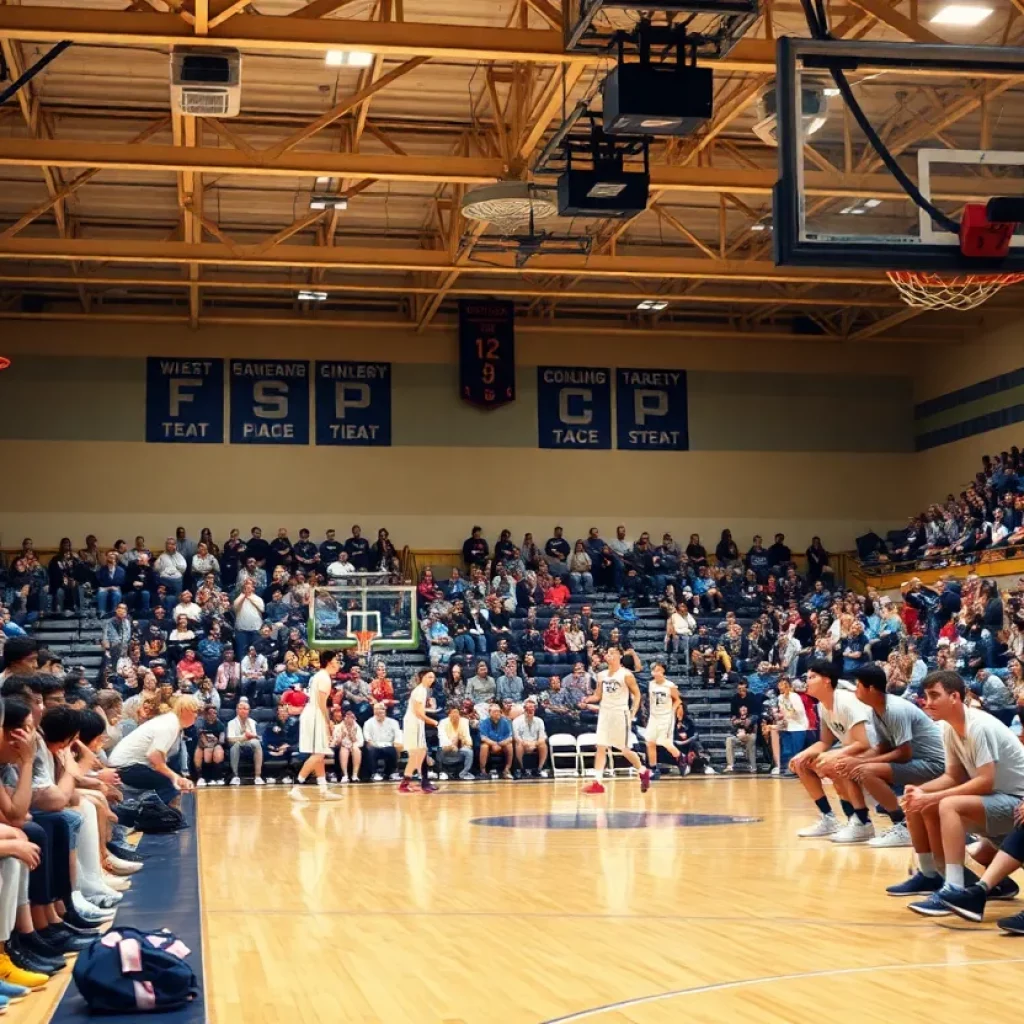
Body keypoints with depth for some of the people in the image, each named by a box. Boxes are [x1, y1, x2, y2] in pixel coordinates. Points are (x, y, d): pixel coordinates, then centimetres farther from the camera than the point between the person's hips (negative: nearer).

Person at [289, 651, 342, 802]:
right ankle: (296, 788, -15)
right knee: (318, 754, -11)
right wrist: (327, 722, -14)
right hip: (315, 717, -10)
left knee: (319, 755, 11)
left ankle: (324, 790, 14)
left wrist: (327, 721, 20)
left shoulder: (318, 676, 18)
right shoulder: (324, 677, -12)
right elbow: (321, 702, -18)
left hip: (312, 716, 10)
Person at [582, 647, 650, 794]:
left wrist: (633, 714, -14)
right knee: (600, 748, -4)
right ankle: (597, 783, -6)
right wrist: (587, 700, -7)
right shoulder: (601, 675, 9)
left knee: (625, 750, 0)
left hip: (620, 714, -5)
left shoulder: (626, 675, -8)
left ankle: (644, 772, 24)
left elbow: (637, 694, -4)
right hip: (604, 713, 5)